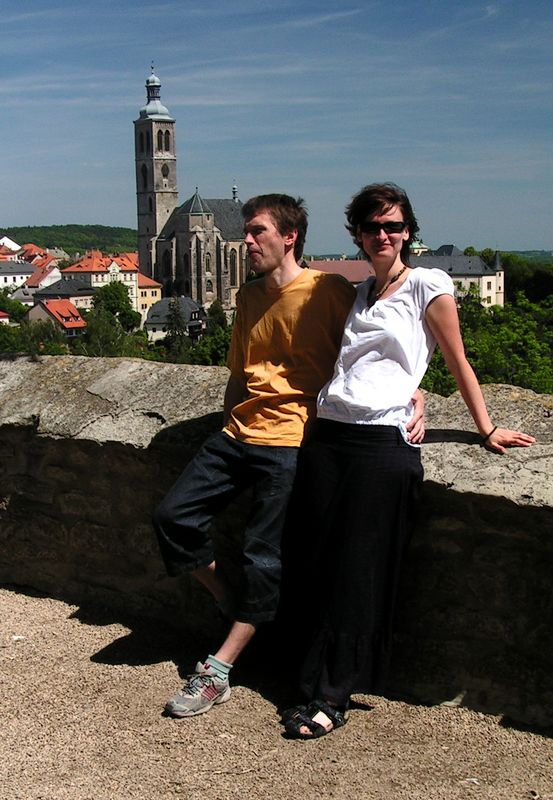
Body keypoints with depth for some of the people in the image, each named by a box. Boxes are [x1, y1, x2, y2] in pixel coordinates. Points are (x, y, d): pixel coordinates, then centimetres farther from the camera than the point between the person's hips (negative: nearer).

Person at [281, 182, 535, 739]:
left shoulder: (428, 286, 2)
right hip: (327, 436, 6)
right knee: (311, 564, 5)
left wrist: (487, 430, 5)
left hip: (383, 443, -6)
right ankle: (316, 681, 18)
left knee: (359, 572, -2)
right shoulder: (357, 294, 19)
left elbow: (458, 364, 5)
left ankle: (332, 697, 8)